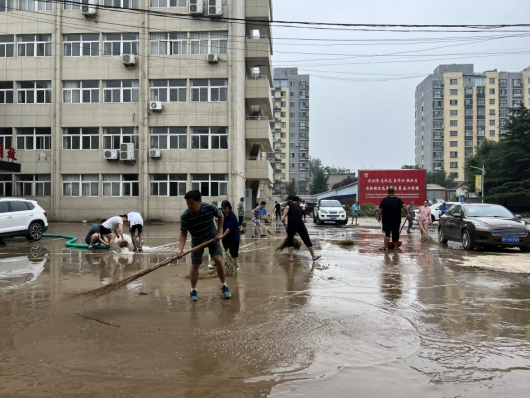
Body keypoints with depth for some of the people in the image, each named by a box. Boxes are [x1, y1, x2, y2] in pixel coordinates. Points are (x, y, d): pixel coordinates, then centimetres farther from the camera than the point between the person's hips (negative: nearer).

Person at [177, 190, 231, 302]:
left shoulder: (210, 208, -28)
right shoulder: (185, 216, -28)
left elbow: (221, 216, -7)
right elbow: (183, 234, -19)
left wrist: (219, 232, -11)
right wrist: (181, 249, -33)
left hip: (212, 237, 0)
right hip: (197, 240, 0)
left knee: (219, 260, -8)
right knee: (195, 265, -2)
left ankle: (224, 285, 11)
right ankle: (193, 290, 16)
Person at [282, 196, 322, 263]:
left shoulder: (289, 203, 14)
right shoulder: (300, 207, 25)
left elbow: (287, 208, -11)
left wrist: (284, 217, -17)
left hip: (291, 225, -2)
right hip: (300, 224, 2)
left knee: (290, 240, 17)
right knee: (307, 240, 12)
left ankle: (291, 257, 12)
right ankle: (314, 256, 22)